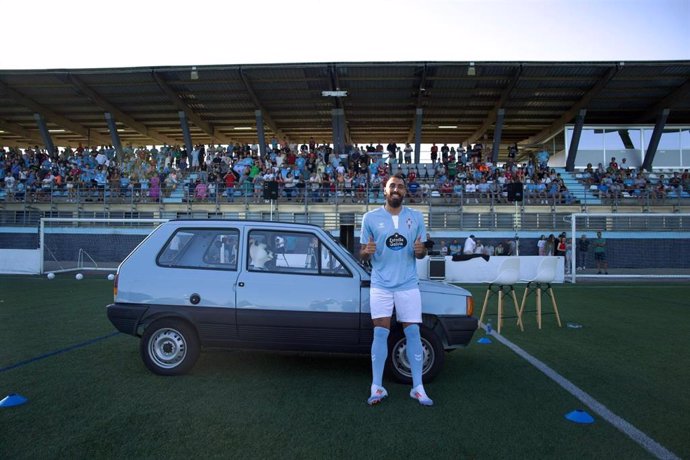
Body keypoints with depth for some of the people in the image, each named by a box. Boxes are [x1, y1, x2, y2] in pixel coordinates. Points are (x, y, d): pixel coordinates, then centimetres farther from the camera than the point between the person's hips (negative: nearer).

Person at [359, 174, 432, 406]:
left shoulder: (416, 217, 6)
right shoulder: (370, 217, 1)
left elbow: (421, 252, 12)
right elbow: (362, 254, 5)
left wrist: (420, 250, -12)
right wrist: (367, 251, -19)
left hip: (408, 284, 1)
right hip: (381, 284, -1)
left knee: (412, 332, 2)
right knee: (381, 333, -2)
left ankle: (418, 388, 11)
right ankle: (377, 388, 6)